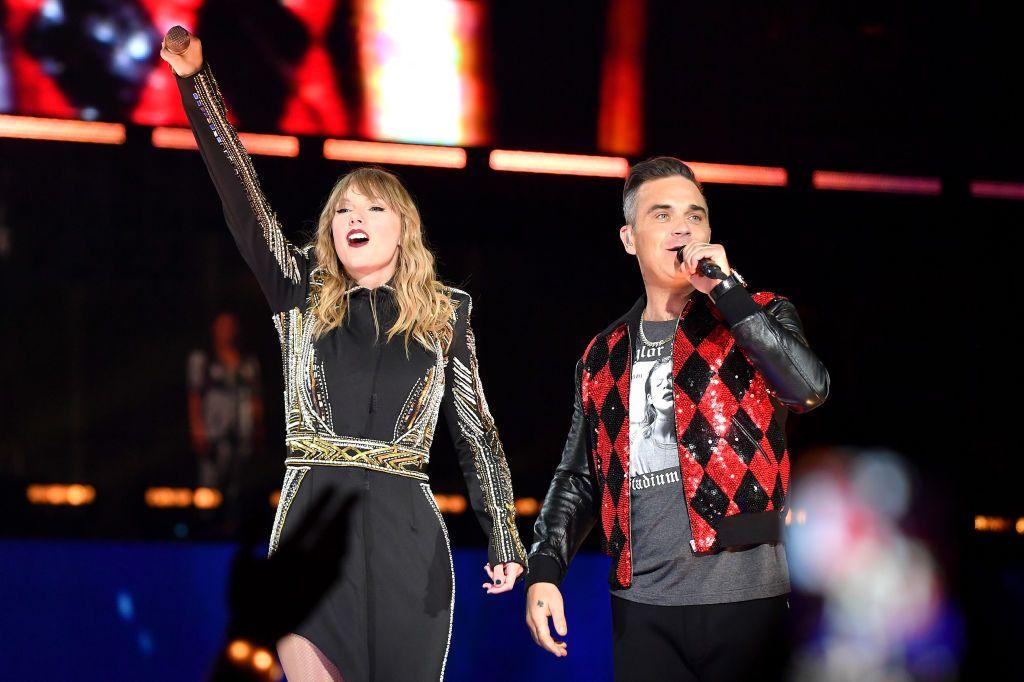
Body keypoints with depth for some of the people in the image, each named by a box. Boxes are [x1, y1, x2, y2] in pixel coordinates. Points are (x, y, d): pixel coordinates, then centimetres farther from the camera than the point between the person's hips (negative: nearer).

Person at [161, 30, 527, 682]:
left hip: (408, 536, 0)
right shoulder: (302, 296, 11)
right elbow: (243, 195, 1)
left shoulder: (445, 314, 11)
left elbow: (477, 431, 12)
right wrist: (195, 79, -7)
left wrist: (505, 538, 5)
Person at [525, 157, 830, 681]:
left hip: (744, 599, -3)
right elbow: (579, 477, 18)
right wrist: (544, 570, 3)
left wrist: (724, 289, -12)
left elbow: (810, 388, -15)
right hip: (642, 606, 3)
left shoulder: (757, 318, 6)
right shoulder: (605, 356, 15)